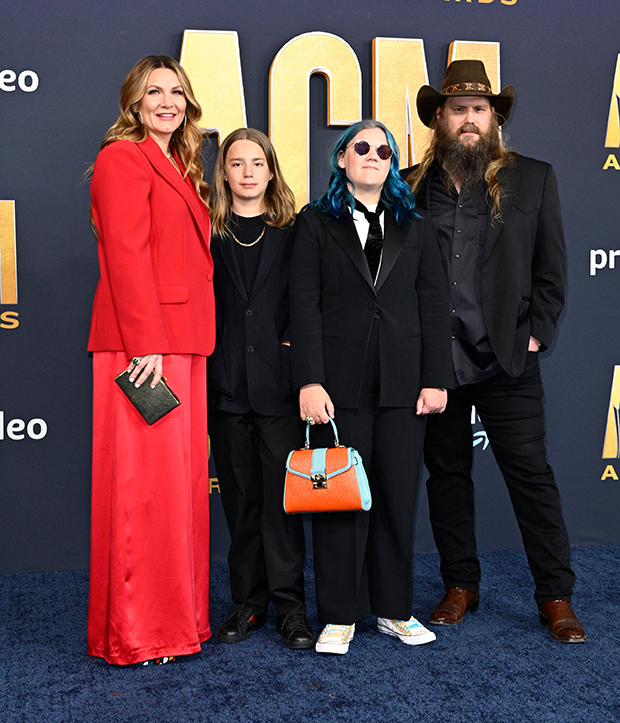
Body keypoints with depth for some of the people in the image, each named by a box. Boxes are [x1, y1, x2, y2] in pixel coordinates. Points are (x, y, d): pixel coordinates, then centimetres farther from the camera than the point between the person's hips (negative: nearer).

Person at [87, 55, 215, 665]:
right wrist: (146, 342, -20)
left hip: (182, 341, 9)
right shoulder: (123, 157, -3)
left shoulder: (180, 169, 24)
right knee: (144, 483, -6)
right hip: (143, 342, -9)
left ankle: (178, 616, 20)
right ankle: (137, 634, 4)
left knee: (181, 479, 11)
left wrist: (188, 339, 13)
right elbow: (125, 253, -13)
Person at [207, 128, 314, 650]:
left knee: (282, 494, -2)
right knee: (240, 495, 8)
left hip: (278, 381, -1)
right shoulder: (208, 233, 9)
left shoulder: (293, 230, 8)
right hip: (225, 385, 1)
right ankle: (248, 602, 18)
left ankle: (290, 605, 8)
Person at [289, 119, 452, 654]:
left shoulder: (414, 227, 15)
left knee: (398, 495, 6)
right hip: (341, 381, -2)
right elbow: (304, 304, -2)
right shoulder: (317, 222, 7)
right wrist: (309, 380, -11)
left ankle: (393, 609, 20)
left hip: (401, 381, 3)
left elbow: (434, 306, 10)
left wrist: (437, 379, 1)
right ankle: (340, 615, 13)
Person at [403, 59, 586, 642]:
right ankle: (460, 587, 25)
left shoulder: (532, 180, 6)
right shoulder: (409, 187, 7)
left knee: (531, 474, 1)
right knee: (447, 474, 11)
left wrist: (535, 334, -2)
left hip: (506, 360, -1)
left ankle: (556, 597, 12)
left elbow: (551, 269, 7)